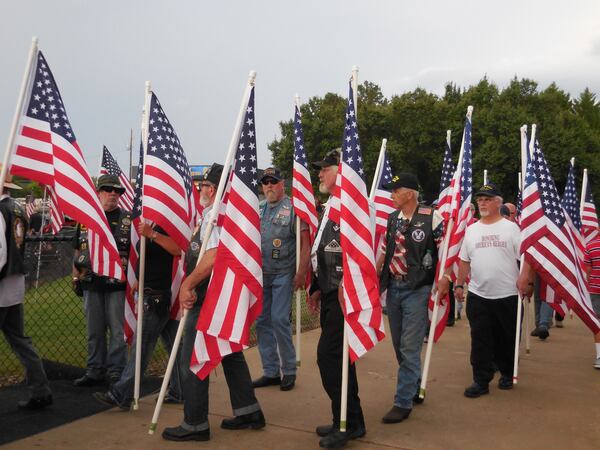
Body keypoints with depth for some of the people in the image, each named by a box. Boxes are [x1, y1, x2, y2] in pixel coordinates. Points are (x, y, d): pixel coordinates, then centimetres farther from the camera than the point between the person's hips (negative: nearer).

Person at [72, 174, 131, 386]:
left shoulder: (128, 220, 2)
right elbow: (78, 250, 15)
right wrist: (75, 277, 10)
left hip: (117, 284, -3)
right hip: (91, 283, 3)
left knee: (118, 330, 1)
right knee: (94, 331, 11)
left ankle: (116, 371, 10)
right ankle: (94, 371, 22)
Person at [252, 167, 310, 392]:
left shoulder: (293, 208, -4)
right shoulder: (257, 209, 13)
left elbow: (305, 243, -9)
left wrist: (302, 273, -16)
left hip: (283, 274, -6)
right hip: (260, 274, 6)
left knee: (279, 319, -10)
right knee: (262, 321, 7)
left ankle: (289, 371, 7)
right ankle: (270, 371, 19)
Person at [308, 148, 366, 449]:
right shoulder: (331, 206, 17)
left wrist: (346, 287, -23)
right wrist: (318, 288, 22)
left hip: (345, 295, -10)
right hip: (331, 294, 10)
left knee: (329, 355, -7)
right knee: (337, 356, 15)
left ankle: (348, 423, 7)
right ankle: (348, 421, 27)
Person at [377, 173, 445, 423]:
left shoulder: (431, 217, -10)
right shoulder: (392, 219, 8)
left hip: (417, 289, -6)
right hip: (393, 287, 6)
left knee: (410, 346, -5)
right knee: (399, 344, 15)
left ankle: (403, 402, 3)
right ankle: (414, 385, 36)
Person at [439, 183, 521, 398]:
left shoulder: (510, 227, -1)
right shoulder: (471, 230, 9)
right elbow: (464, 260, 14)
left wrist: (527, 282, -12)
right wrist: (459, 284, 11)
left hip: (507, 294, -2)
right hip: (478, 295, 2)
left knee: (507, 338, 11)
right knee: (480, 340, 3)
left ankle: (507, 374, 30)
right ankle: (481, 380, 11)